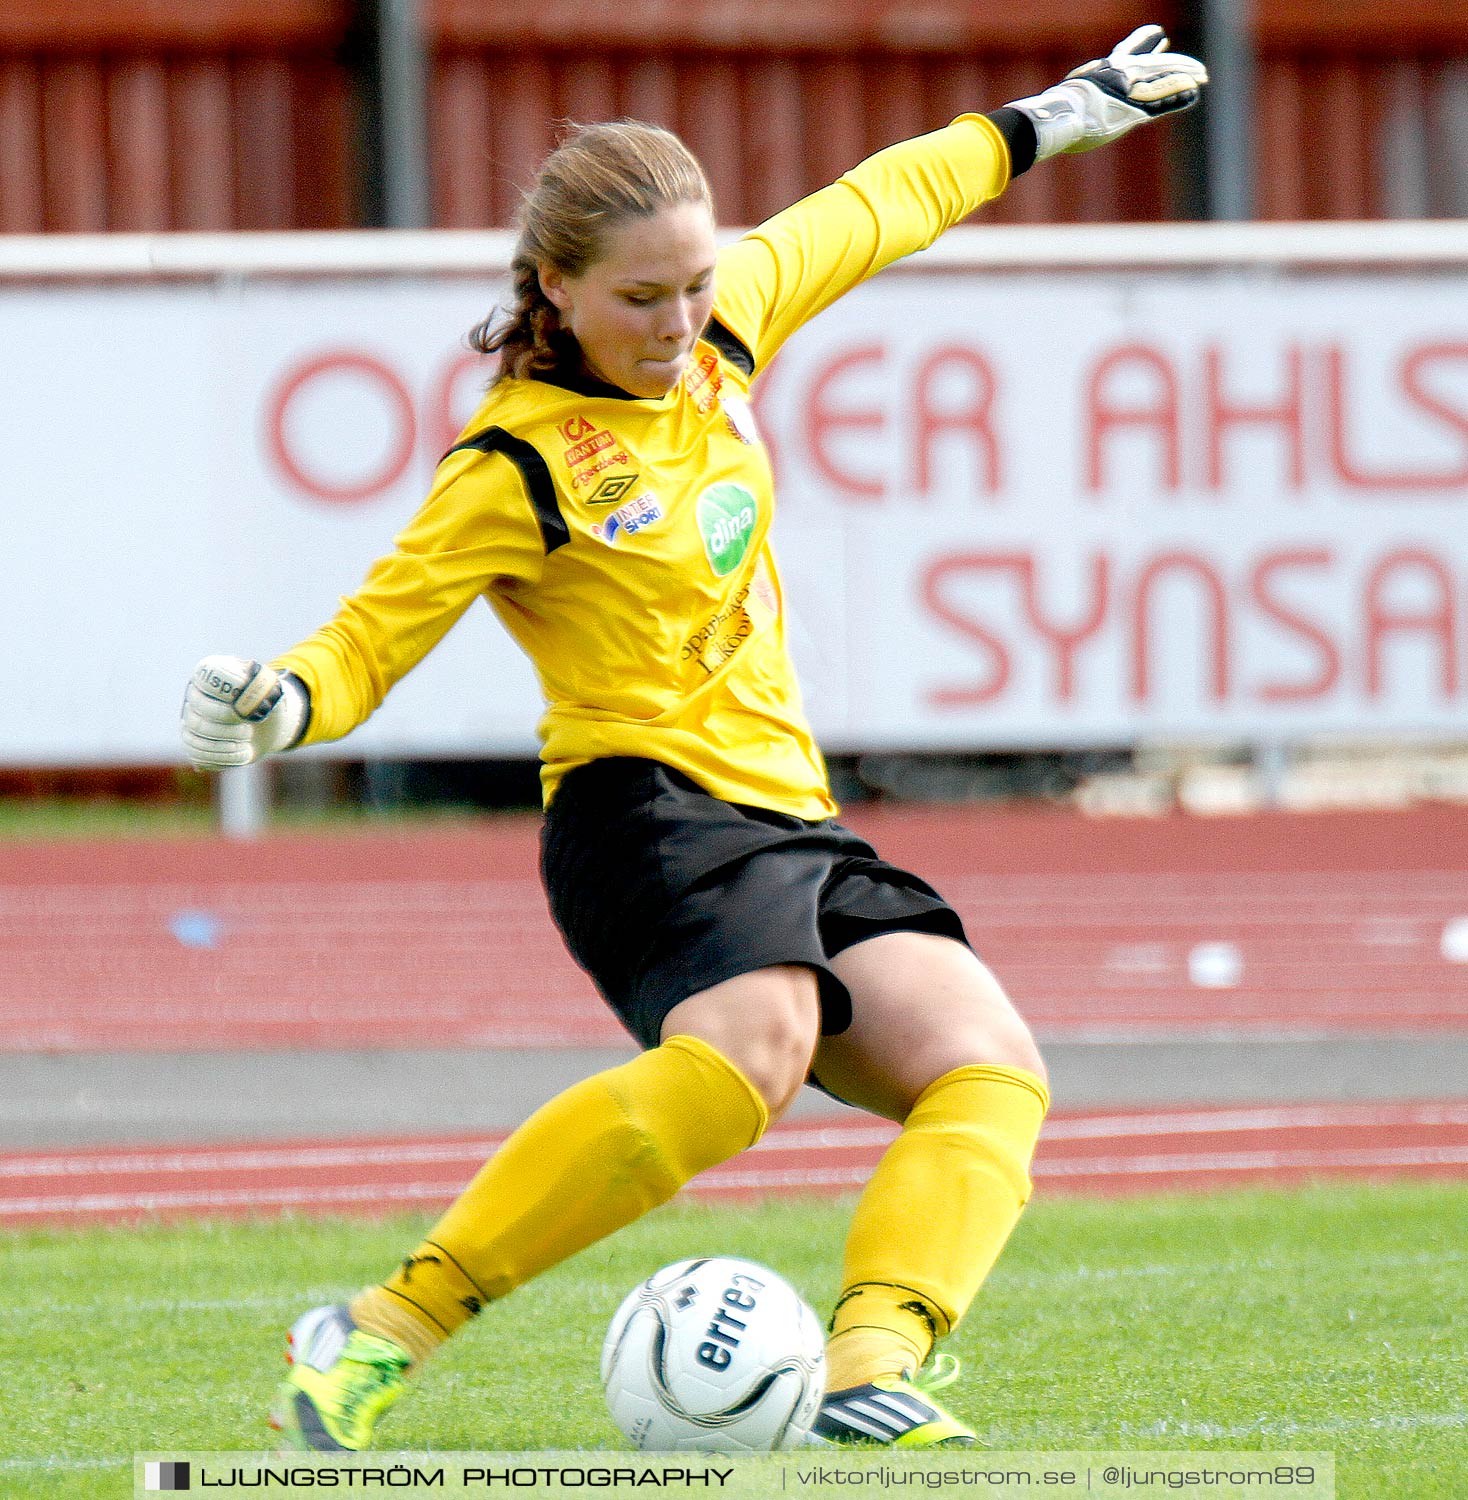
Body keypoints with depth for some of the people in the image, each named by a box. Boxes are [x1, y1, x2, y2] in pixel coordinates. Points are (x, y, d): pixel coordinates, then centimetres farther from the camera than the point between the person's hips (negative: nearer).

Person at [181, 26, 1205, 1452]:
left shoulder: (718, 330, 10)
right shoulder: (523, 464, -9)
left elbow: (863, 215, 26)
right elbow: (371, 636, -9)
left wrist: (1044, 121, 37)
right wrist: (277, 705, -31)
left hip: (786, 817, 8)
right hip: (645, 809, -8)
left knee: (991, 1071, -13)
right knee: (748, 1054, -36)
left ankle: (873, 1373, -32)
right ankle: (379, 1333, -32)